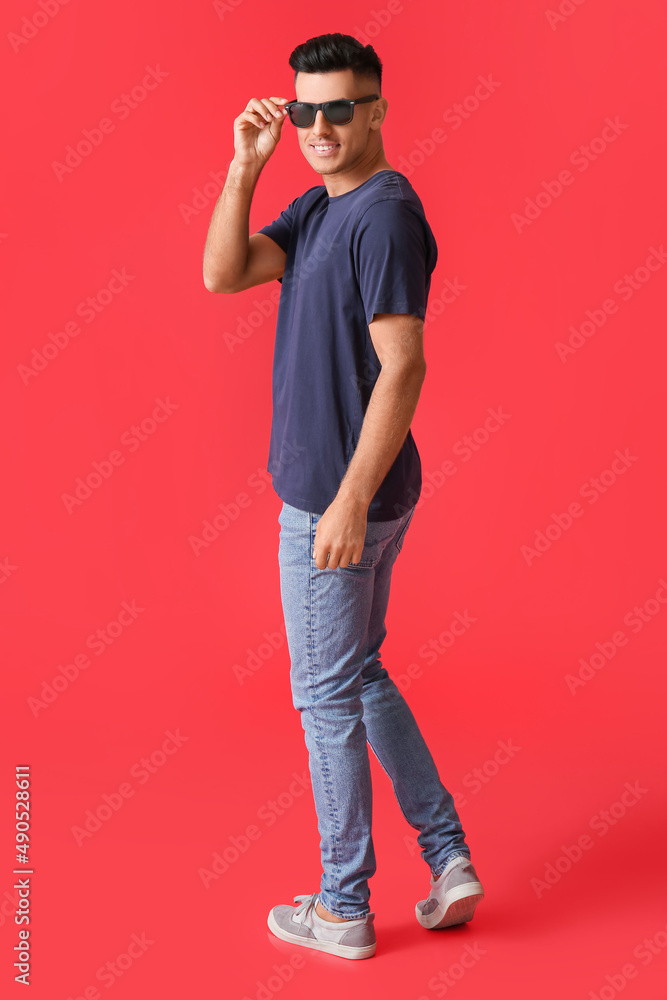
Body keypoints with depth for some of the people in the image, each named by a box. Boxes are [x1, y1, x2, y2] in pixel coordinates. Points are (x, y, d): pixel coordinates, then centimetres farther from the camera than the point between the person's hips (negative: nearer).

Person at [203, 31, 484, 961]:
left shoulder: (384, 215, -18)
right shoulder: (317, 207, 12)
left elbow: (402, 368, -23)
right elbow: (223, 274, 6)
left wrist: (349, 501, -25)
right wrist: (245, 166, -3)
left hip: (341, 498, -10)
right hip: (329, 486, 10)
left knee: (329, 694, 2)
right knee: (361, 677, 19)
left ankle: (344, 909, 18)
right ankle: (448, 858, 26)